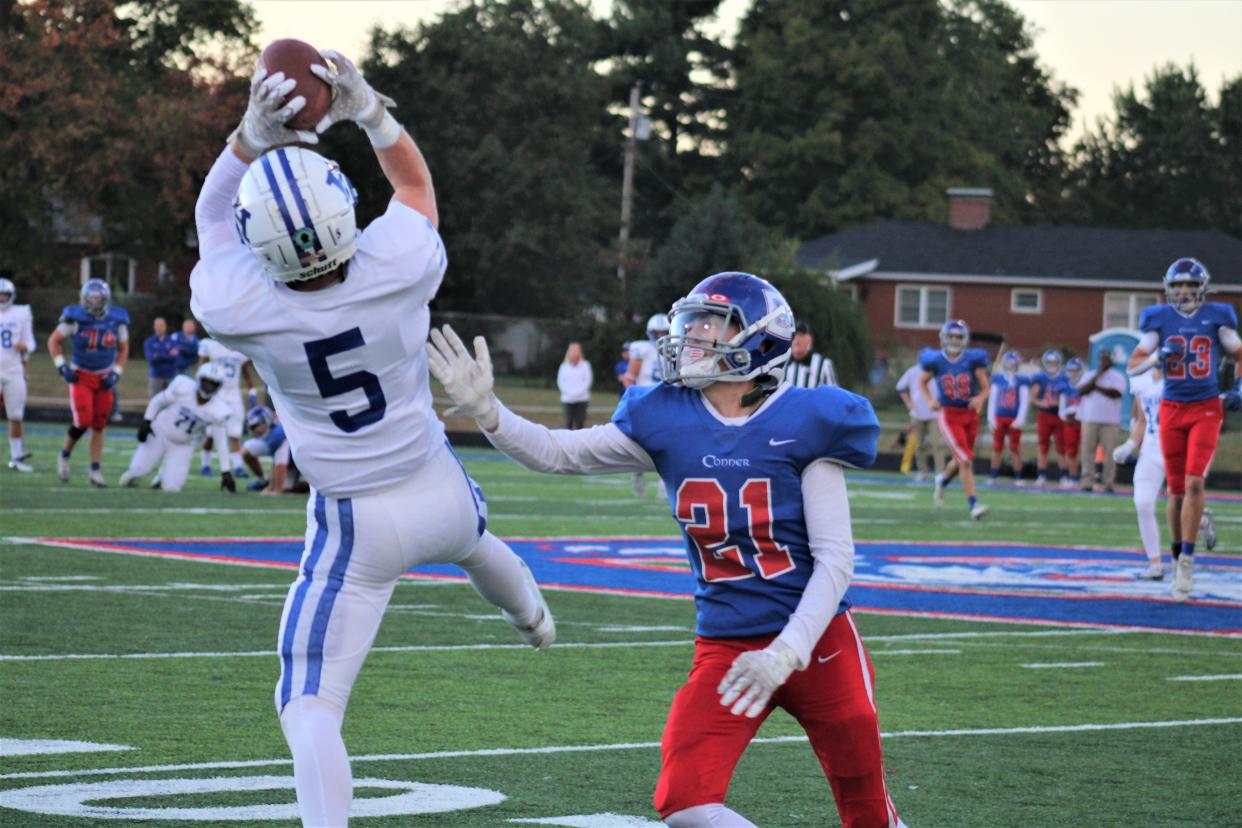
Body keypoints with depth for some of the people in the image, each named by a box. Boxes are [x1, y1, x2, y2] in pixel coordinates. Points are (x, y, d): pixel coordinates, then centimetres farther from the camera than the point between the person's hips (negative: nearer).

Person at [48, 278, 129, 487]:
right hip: (81, 376, -3)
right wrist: (61, 367, -11)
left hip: (104, 379, 3)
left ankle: (95, 471, 11)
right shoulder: (75, 318, -13)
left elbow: (123, 349, 9)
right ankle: (64, 456, 11)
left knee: (99, 425, 4)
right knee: (83, 421, -15)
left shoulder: (117, 321, -4)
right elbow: (53, 340, -3)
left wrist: (115, 374, -2)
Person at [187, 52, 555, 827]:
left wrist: (251, 137, -15)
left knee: (310, 710, 0)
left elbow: (214, 213, -3)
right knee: (472, 535, 42)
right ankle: (532, 614, 76)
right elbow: (414, 180, -1)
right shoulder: (401, 266, -25)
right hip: (440, 493, 4)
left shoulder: (235, 305, -26)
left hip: (357, 527, -4)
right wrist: (370, 110, -8)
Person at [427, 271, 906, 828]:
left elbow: (835, 559, -11)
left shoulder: (802, 424, -11)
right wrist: (484, 409, -15)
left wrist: (785, 654, -21)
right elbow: (558, 454, 1)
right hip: (724, 650, 3)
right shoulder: (667, 421, 0)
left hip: (817, 644, -3)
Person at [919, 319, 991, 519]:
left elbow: (985, 388, 0)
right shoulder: (935, 361, -5)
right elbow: (922, 383, 12)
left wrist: (980, 399, -22)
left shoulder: (973, 360, -5)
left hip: (970, 415, 3)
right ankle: (973, 504, -10)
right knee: (965, 461, -13)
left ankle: (943, 480, 49)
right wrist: (930, 401, -6)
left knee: (961, 460, 17)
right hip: (950, 416, -3)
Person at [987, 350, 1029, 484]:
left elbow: (1024, 401, -2)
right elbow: (992, 398, 8)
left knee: (1015, 448, 2)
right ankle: (994, 476, 14)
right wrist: (991, 417, 2)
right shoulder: (997, 378, 6)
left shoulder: (1022, 380, 0)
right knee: (997, 448, 6)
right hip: (999, 417, 2)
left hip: (1014, 419, -2)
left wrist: (1020, 418, -10)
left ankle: (1018, 477, 7)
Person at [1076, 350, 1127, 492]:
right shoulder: (1089, 375, 16)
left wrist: (1097, 387, -6)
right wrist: (1096, 377, -8)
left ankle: (1108, 483, -4)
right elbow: (1081, 390, -1)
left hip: (1111, 421, -2)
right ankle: (1087, 481, 0)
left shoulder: (1118, 377, 8)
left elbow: (1116, 393, -10)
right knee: (1087, 450, -2)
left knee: (1110, 452, -6)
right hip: (1090, 420, 2)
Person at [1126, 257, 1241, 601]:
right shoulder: (1159, 319, 3)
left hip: (1206, 408, -1)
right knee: (1177, 489, 4)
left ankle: (1187, 559, -12)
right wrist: (1160, 355, -14)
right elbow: (1133, 367, 3)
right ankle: (1177, 554, 19)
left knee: (1194, 481, -15)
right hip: (1172, 409, 1)